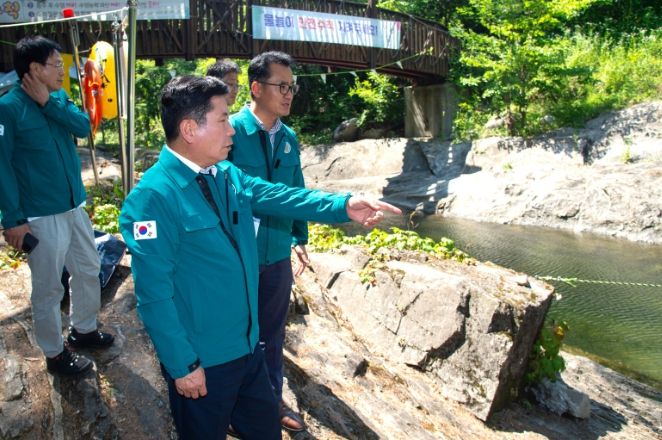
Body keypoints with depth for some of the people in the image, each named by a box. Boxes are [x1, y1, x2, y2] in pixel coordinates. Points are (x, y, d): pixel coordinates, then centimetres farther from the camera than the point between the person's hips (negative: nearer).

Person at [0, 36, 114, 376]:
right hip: (41, 216, -7)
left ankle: (83, 329, 41)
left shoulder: (57, 97, 6)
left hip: (75, 205, 7)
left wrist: (49, 103, -18)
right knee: (48, 288, 7)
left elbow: (83, 127, -8)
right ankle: (55, 353, 24)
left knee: (88, 270, 20)